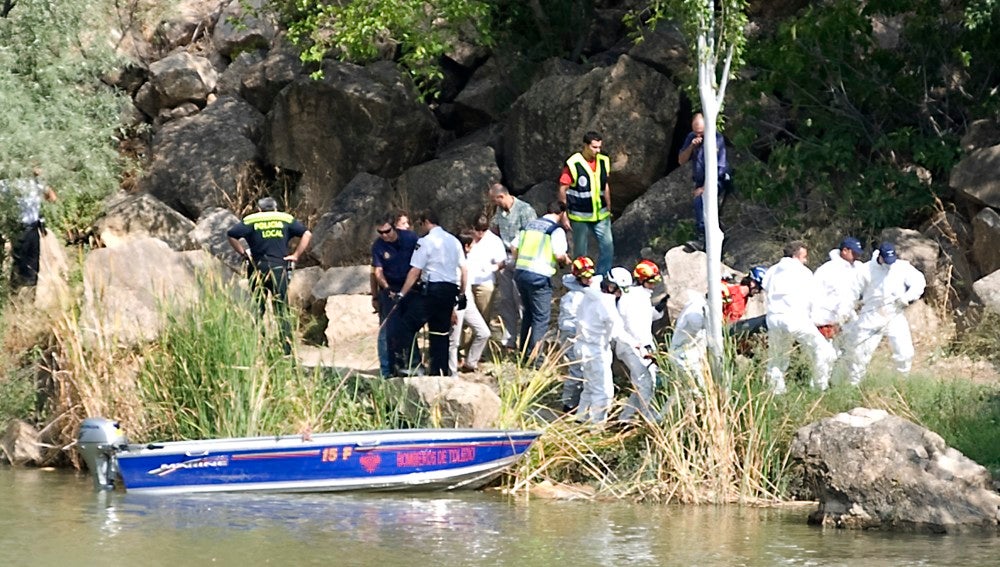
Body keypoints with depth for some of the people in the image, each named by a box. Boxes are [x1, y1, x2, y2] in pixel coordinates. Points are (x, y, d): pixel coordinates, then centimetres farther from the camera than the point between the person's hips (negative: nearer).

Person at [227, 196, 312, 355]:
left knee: (257, 310, 9)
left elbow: (232, 234, -8)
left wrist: (243, 253, 2)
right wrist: (296, 255, 3)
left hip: (258, 269, 0)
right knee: (281, 311, 3)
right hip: (279, 268, 0)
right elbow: (307, 234, 3)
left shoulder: (250, 221, 5)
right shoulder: (286, 219, 9)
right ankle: (287, 348, -2)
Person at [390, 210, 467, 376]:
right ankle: (441, 371, 12)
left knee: (407, 324, -5)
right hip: (450, 291, 7)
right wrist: (462, 294, 22)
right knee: (441, 332, 13)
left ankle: (405, 364, -15)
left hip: (432, 289, -7)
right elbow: (464, 270, 15)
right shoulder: (454, 241, 15)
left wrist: (402, 294, -8)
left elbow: (415, 271, -11)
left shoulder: (425, 242, -7)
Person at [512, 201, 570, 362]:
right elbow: (559, 255, -13)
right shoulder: (556, 230, -5)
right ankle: (533, 355, -4)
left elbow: (515, 248, 12)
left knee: (528, 312, 21)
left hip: (520, 272, 7)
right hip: (539, 276, -7)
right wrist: (566, 260, 9)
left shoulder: (529, 225, 14)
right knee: (541, 317, 1)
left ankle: (522, 350, 27)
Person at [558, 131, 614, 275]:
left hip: (601, 215, 4)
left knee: (607, 247, -2)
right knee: (580, 252, 6)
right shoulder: (573, 164, -14)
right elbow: (563, 190, -10)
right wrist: (564, 215, -10)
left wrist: (608, 209, 18)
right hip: (580, 217, -4)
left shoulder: (603, 162, 3)